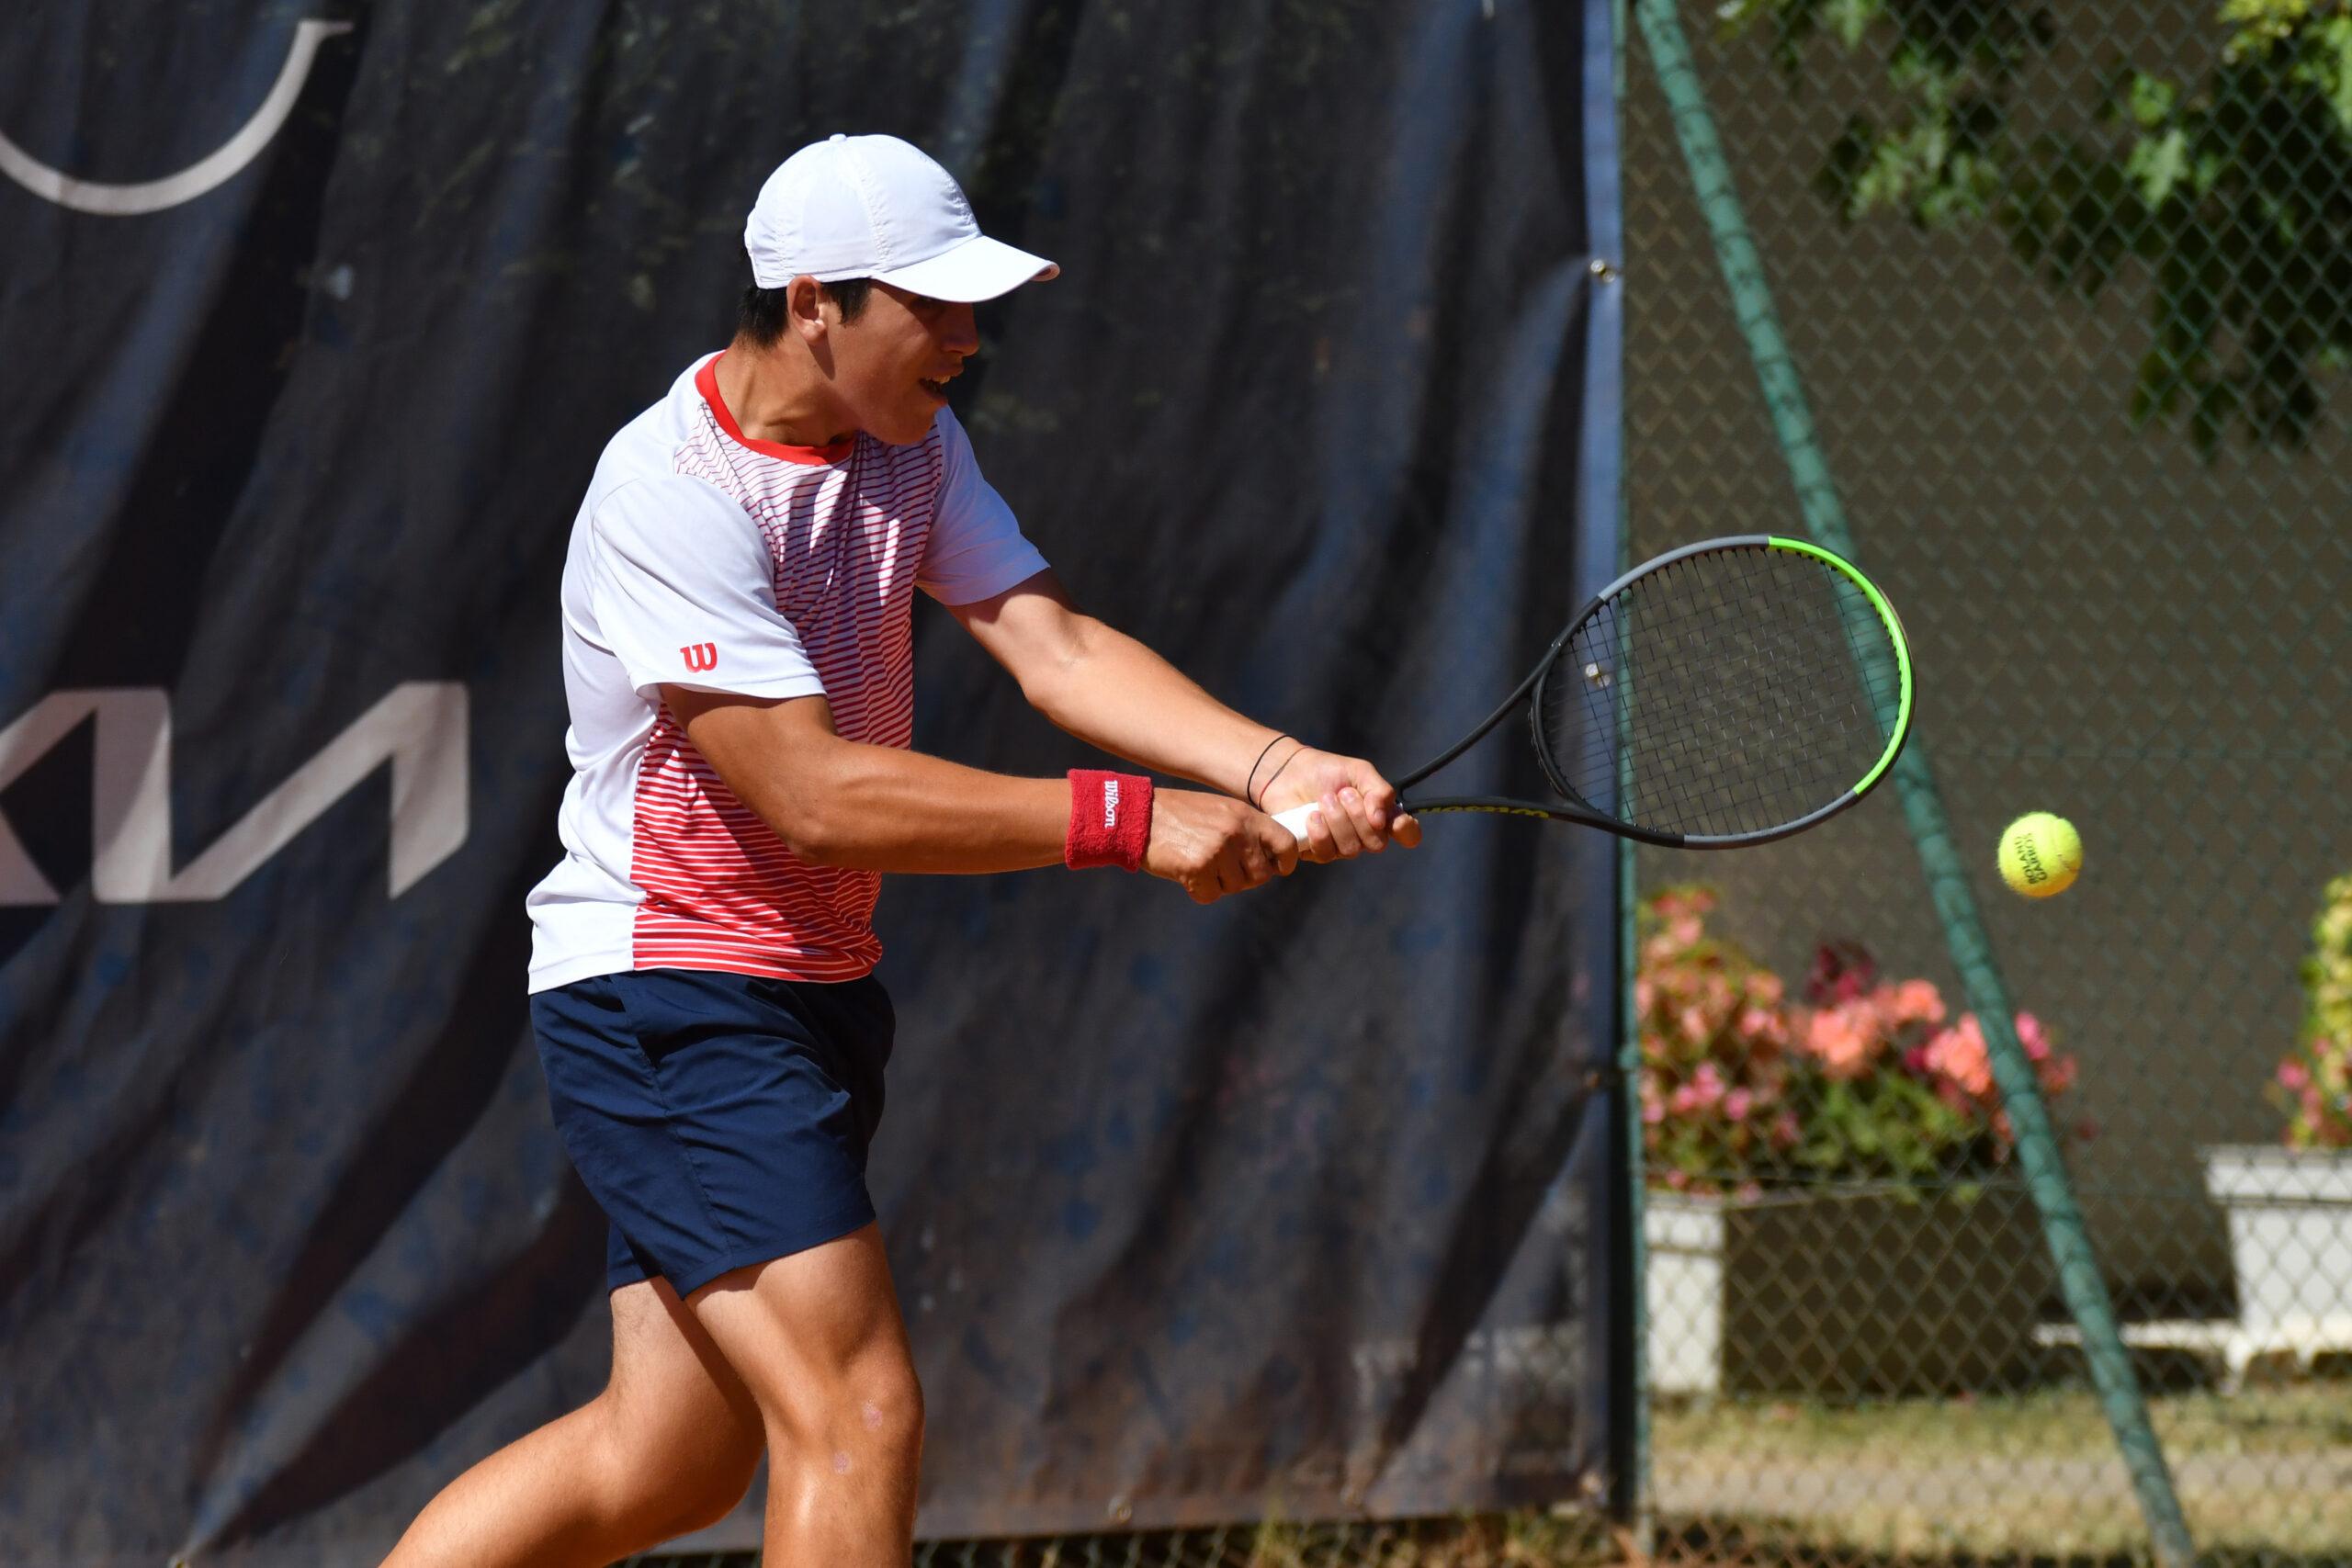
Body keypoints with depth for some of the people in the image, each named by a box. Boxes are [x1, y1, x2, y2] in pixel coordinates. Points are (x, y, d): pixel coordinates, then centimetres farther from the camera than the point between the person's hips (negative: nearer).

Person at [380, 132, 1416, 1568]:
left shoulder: (911, 441, 6)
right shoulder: (673, 493, -21)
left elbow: (1053, 644, -5)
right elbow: (814, 795, -27)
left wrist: (1274, 772, -22)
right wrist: (1124, 821, -30)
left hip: (812, 992, 9)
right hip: (666, 999, -9)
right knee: (862, 1420, -16)